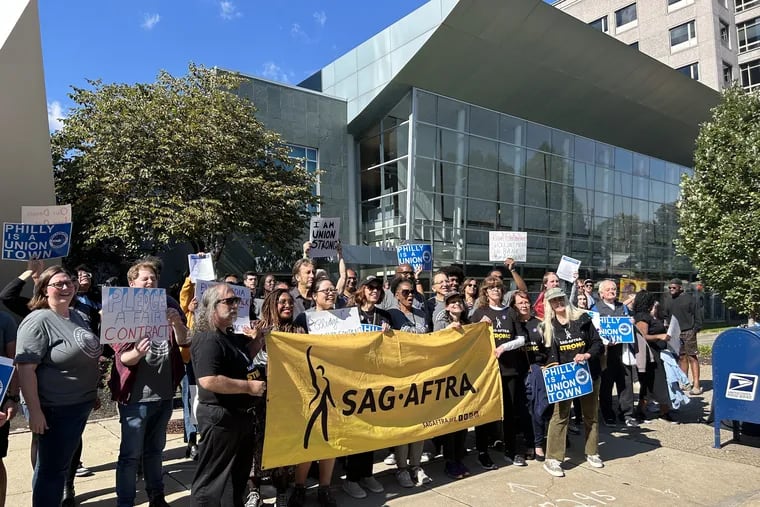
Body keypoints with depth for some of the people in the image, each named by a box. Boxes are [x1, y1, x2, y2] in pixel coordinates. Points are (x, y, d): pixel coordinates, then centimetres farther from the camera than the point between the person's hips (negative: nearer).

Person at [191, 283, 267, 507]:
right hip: (220, 416, -10)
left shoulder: (229, 336, 9)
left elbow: (245, 355, 28)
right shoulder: (208, 340, -22)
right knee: (213, 477, 5)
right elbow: (208, 381, -33)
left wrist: (258, 337, 8)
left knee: (239, 473, 23)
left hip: (240, 414, 10)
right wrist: (248, 386, -25)